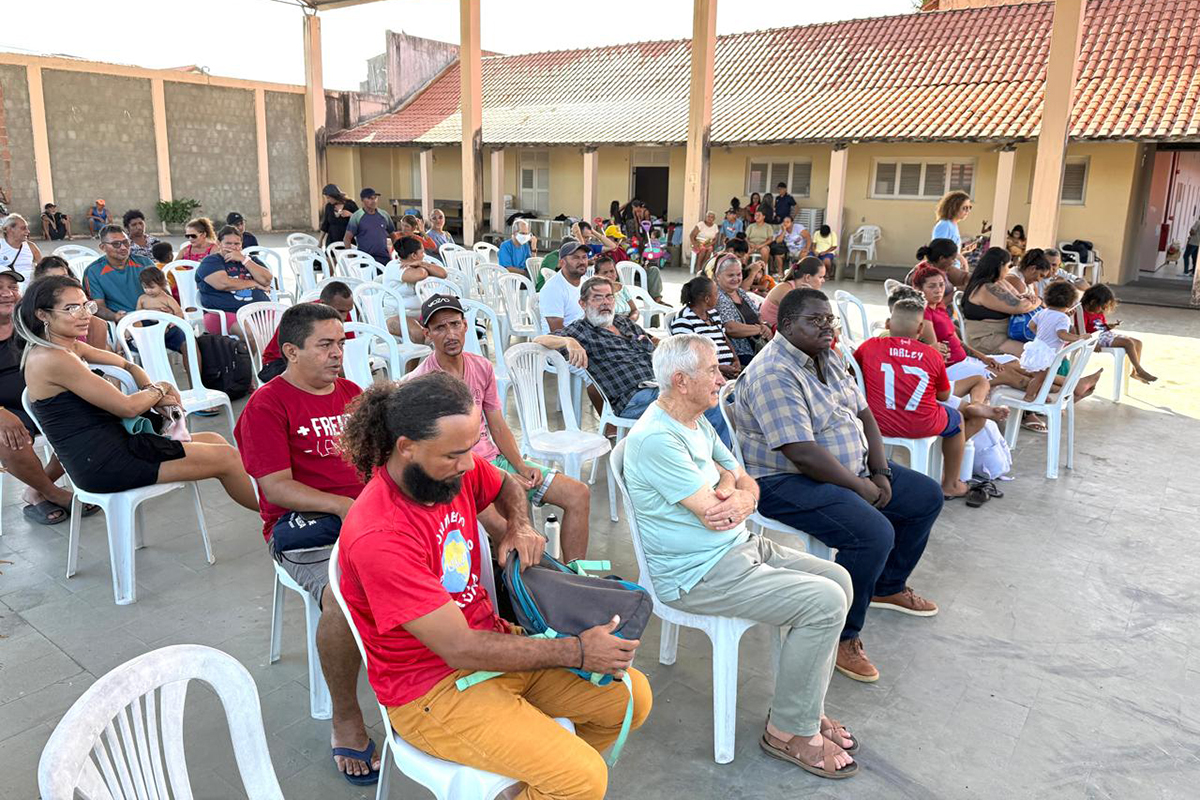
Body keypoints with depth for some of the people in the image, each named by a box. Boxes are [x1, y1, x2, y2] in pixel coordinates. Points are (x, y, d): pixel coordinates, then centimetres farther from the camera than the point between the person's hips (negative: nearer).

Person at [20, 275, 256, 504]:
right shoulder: (51, 359, -18)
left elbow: (128, 365, 20)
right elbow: (127, 407, -18)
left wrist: (151, 393, -1)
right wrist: (158, 390, 2)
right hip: (102, 465, -10)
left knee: (215, 441, 9)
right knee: (226, 458, -7)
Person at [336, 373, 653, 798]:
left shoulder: (457, 466, -7)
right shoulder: (379, 538, -28)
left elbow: (506, 485, 20)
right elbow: (460, 650, -25)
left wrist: (518, 526, -3)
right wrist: (576, 651, -20)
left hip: (490, 639, 8)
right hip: (430, 689, -7)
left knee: (633, 696, 4)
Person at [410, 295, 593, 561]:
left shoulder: (482, 367, 8)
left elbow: (498, 426, 12)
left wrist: (521, 466, -5)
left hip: (494, 459, 7)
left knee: (578, 494, -5)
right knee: (498, 521, -37)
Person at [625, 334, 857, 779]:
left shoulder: (697, 424, 10)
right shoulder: (656, 439, -22)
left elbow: (746, 483, 10)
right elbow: (713, 513, -23)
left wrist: (741, 500, -13)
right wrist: (726, 480, -2)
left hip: (740, 547, 10)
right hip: (700, 575, -10)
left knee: (837, 580, 5)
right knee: (824, 602, -17)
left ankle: (805, 708, 16)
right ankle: (789, 731, 0)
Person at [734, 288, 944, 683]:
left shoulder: (829, 358, 9)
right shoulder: (774, 375, -23)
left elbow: (864, 415, 11)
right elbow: (802, 454, -29)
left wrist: (881, 473, -2)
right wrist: (861, 488, -18)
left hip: (849, 468, 10)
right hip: (786, 482, -10)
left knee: (927, 497, 14)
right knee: (874, 533, -30)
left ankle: (887, 587, 31)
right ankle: (843, 636, -10)